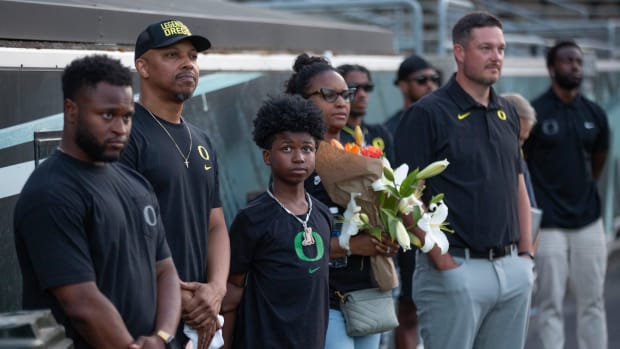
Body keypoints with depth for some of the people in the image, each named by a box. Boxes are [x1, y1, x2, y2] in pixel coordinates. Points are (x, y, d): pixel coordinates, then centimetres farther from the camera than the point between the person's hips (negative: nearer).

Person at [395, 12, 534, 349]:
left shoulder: (507, 113, 13)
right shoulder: (427, 113, -8)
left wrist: (526, 253, 11)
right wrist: (441, 260, -14)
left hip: (512, 269, 6)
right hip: (455, 268, -6)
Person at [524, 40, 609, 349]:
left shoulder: (595, 114, 6)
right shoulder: (533, 113, -8)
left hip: (588, 222, 4)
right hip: (547, 225, -4)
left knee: (592, 302, 8)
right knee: (549, 305, -1)